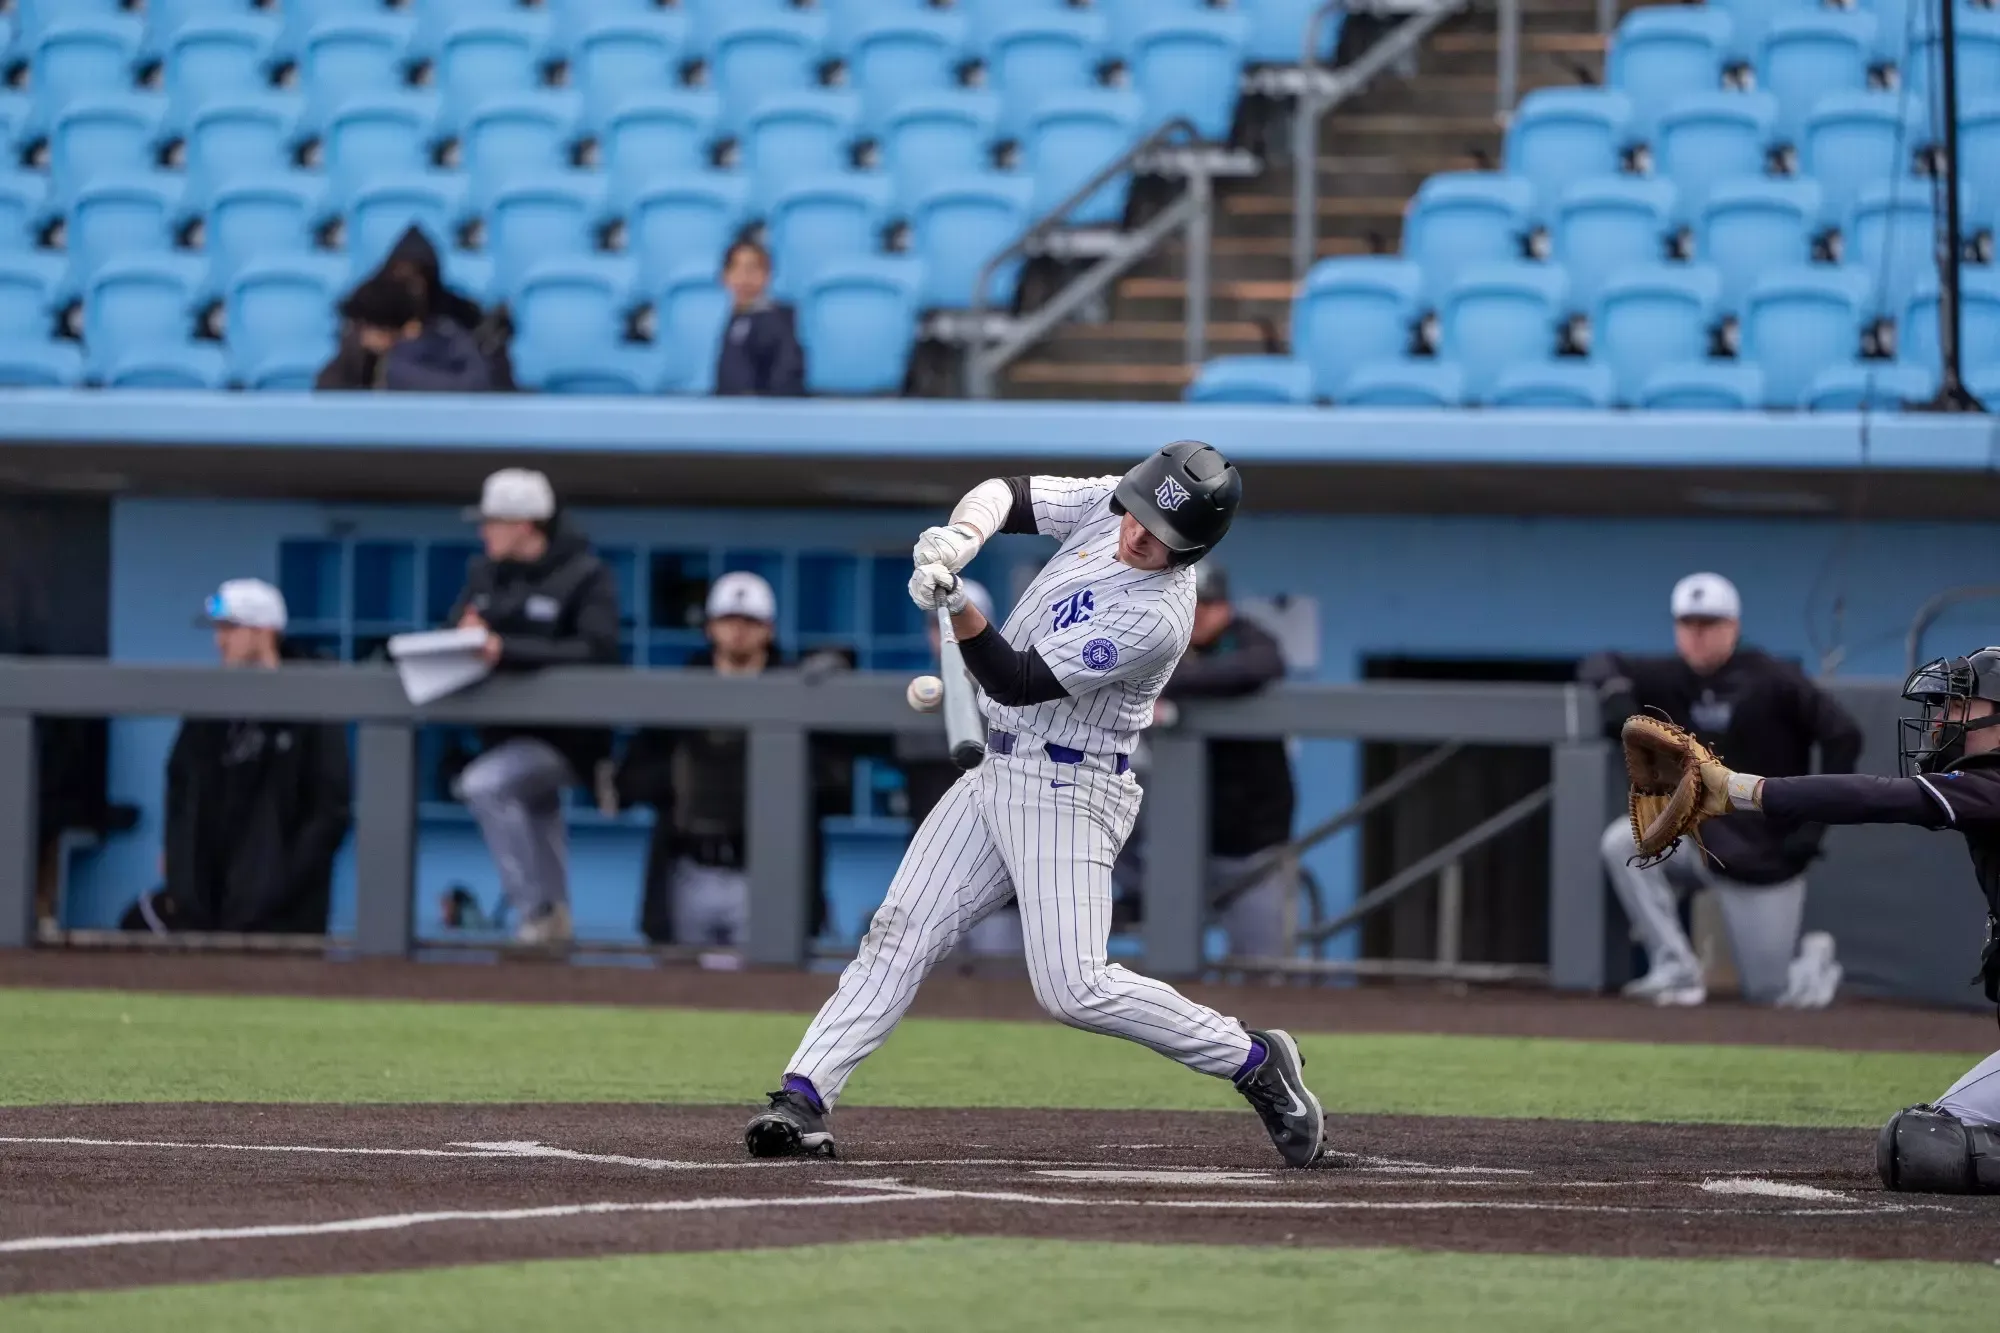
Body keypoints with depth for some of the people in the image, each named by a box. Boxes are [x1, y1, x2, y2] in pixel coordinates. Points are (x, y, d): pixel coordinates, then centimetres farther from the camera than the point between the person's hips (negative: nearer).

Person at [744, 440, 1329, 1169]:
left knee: (1074, 987, -15)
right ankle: (803, 1097, -5)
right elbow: (1007, 494, -2)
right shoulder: (1107, 505, -3)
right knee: (898, 933, -2)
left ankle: (1253, 1061, 0)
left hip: (1067, 793, -8)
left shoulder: (1155, 617, -26)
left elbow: (1016, 681, -25)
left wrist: (957, 604, -38)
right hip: (996, 774, 8)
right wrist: (961, 536, -24)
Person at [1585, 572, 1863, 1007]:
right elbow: (1601, 664, 12)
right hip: (1702, 841, 5)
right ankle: (1676, 971, -16)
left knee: (1769, 992, -2)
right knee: (1622, 842, -23)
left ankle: (1815, 964, 35)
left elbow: (1844, 734, -19)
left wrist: (1814, 823, -21)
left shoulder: (1771, 681, -15)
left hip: (1766, 858, -5)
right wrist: (1615, 690, -13)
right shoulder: (1671, 679, 0)